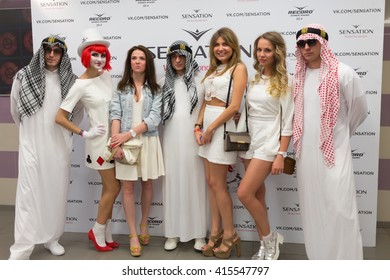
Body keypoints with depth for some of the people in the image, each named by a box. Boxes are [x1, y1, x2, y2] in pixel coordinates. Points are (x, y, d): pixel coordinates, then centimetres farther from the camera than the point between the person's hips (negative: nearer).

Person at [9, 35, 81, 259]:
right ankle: (22, 248, 4)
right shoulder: (24, 76, -2)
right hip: (32, 145, -2)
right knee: (29, 194, -2)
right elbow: (16, 111, 10)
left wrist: (63, 130, 12)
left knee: (57, 193, 8)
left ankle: (52, 238, 23)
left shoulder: (71, 81, 2)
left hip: (60, 146, 2)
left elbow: (78, 114, 14)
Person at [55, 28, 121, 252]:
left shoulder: (106, 76, 4)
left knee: (109, 188, 13)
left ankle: (106, 234, 27)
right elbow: (60, 117, -15)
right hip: (99, 140, -7)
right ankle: (97, 231, 20)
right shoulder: (81, 85, -15)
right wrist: (84, 133, -14)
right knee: (113, 188, -1)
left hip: (114, 138, 7)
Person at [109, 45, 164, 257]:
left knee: (147, 184, 9)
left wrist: (130, 134, -16)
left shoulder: (155, 89, 4)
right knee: (127, 186, 0)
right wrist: (116, 140, -15)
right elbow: (115, 115, -2)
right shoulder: (121, 87, 6)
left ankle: (144, 225, 31)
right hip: (125, 141, 0)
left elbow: (154, 118, -7)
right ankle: (133, 235, 10)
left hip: (148, 141, 0)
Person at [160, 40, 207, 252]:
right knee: (172, 183, 5)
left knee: (196, 183, 2)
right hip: (171, 139, 3)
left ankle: (199, 233, 12)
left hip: (194, 139, -2)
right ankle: (173, 233, 16)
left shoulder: (199, 80, 1)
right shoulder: (165, 83, 11)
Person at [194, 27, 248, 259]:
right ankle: (216, 232, 20)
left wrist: (210, 128, -12)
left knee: (217, 183, -3)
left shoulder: (239, 68, -6)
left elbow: (234, 106, -15)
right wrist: (198, 126, 2)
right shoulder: (213, 69, 17)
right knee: (211, 182, 9)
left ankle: (230, 234, 13)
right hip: (208, 126, 7)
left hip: (223, 127, -7)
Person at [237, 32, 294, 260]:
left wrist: (281, 155, -15)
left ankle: (270, 237, 9)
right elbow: (247, 111, 12)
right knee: (257, 195, 9)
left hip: (269, 143, -6)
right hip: (250, 142, 6)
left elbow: (288, 121, -9)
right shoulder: (255, 79, 11)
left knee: (244, 193, -13)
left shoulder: (284, 81, -5)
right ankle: (266, 246, 22)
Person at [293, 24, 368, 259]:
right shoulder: (298, 76, 8)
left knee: (339, 207, -5)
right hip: (306, 152, 5)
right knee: (312, 208, 11)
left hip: (335, 151, -5)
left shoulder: (343, 73, -7)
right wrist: (303, 140, 14)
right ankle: (318, 257, 26)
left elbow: (360, 111, 3)